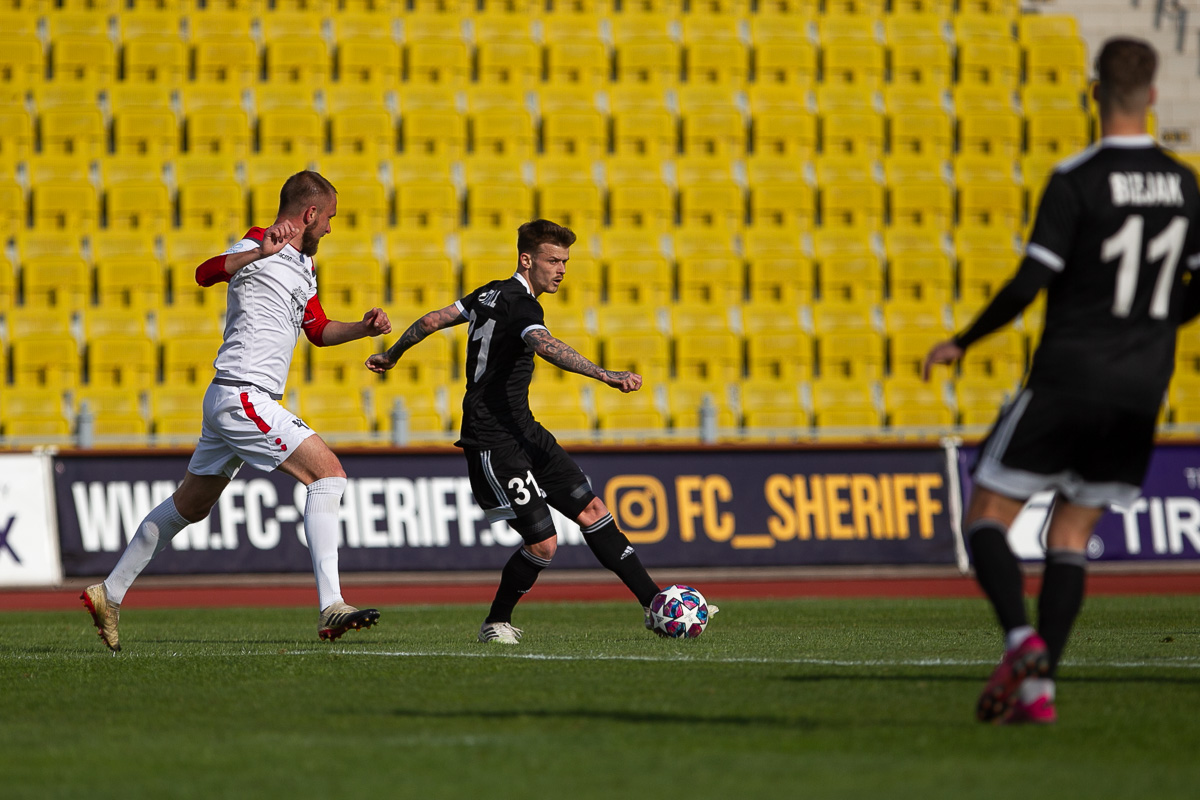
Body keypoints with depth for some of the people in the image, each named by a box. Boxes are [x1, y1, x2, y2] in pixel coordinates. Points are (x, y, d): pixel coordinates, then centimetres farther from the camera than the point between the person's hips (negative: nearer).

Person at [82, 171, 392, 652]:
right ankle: (330, 607, -22)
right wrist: (260, 251, -44)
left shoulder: (303, 267, 19)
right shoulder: (258, 246, -10)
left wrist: (362, 328, 11)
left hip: (231, 402, 10)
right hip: (243, 395, -10)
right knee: (328, 472, -16)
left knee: (190, 505, 17)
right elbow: (204, 273, -29)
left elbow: (318, 331, 29)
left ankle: (109, 594, 26)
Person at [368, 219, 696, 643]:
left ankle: (654, 602, 0)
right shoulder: (521, 306, -17)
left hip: (523, 433, 10)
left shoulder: (493, 293, 13)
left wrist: (392, 354, 36)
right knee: (542, 543, -11)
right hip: (494, 443, -10)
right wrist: (604, 375, -50)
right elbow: (545, 346, -39)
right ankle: (495, 623, 12)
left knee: (591, 511, 2)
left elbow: (432, 320, 21)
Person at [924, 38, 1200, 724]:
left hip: (1066, 383, -5)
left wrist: (961, 344, -4)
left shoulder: (1077, 180, -13)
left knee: (988, 517, 5)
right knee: (1071, 536, 12)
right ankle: (1040, 686, 1)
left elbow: (1029, 283, -16)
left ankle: (1023, 640, -18)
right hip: (1141, 391, 5)